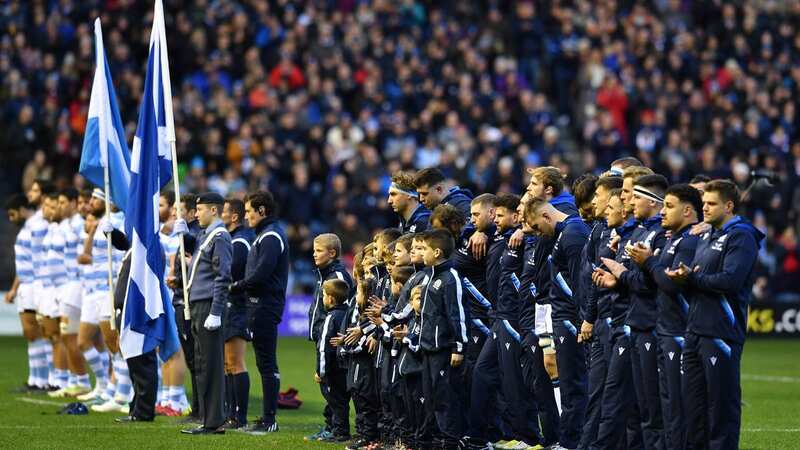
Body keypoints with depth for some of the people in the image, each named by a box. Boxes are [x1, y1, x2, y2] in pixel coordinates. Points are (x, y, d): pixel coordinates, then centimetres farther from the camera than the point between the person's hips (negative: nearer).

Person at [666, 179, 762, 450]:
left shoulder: (741, 236, -8)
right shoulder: (708, 236, 20)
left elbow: (731, 280, -20)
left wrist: (692, 278, -12)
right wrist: (685, 277, -4)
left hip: (721, 333, -9)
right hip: (695, 331, 9)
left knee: (722, 404, -4)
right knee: (694, 401, 12)